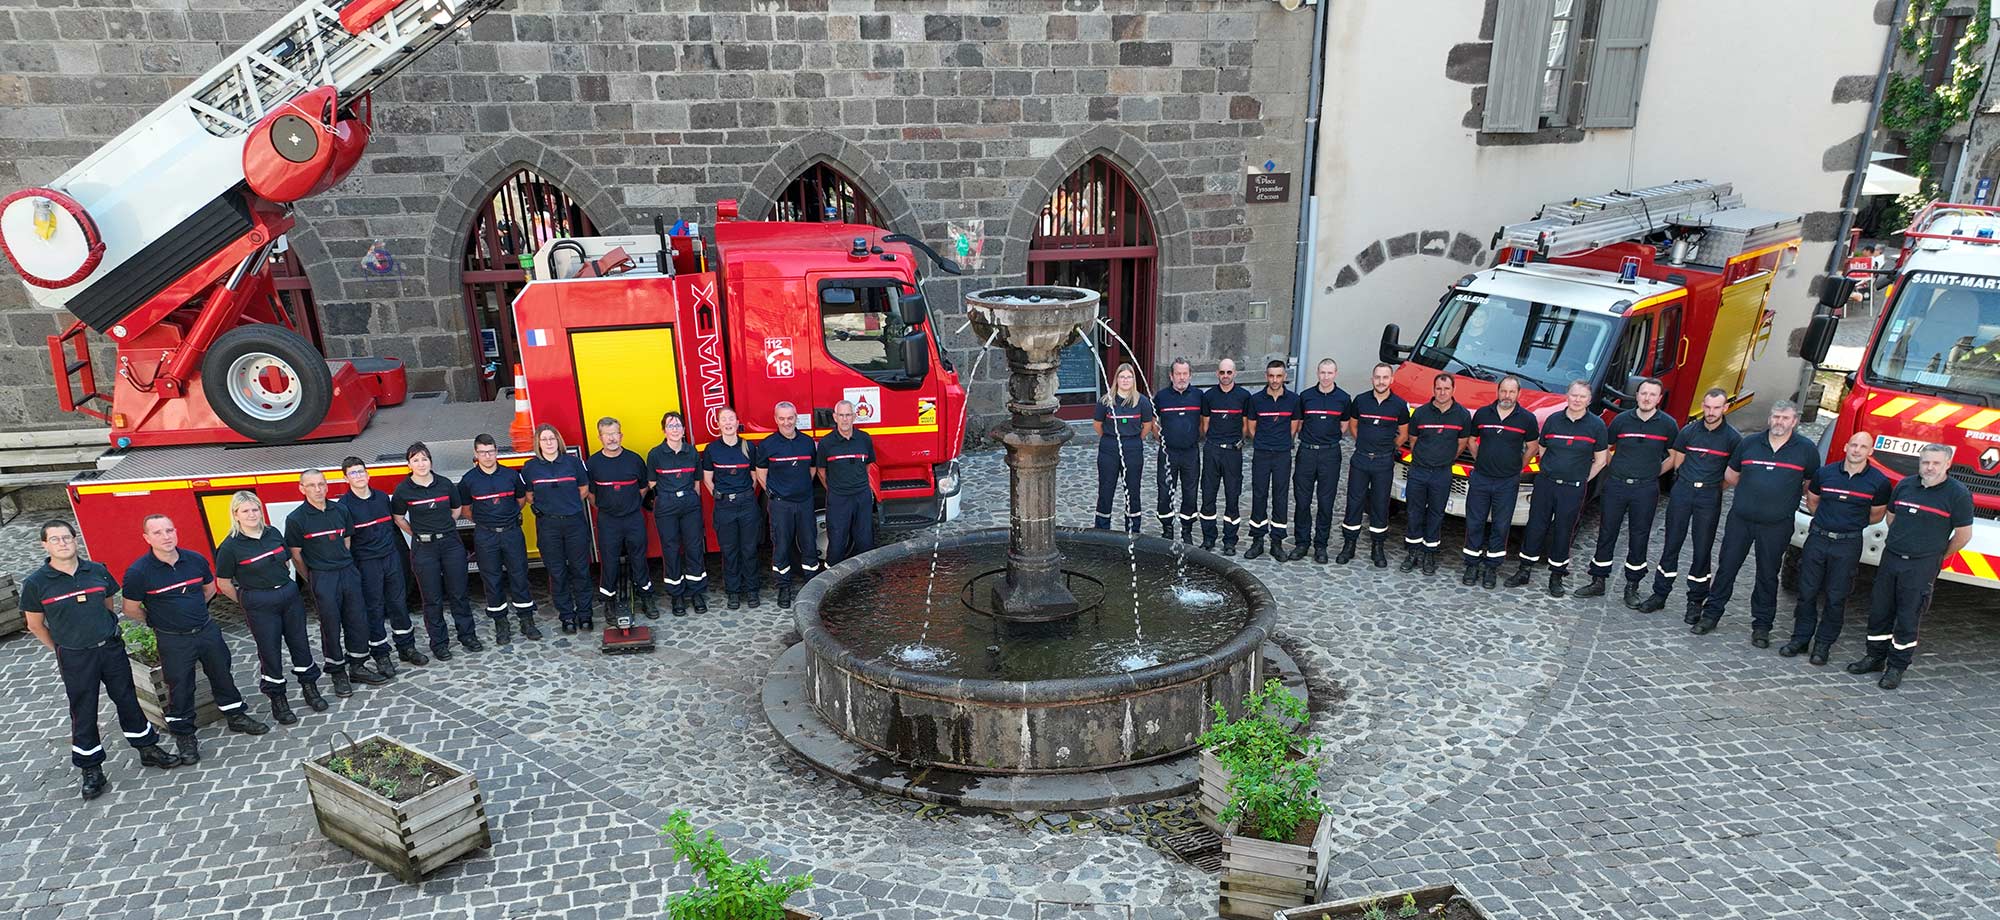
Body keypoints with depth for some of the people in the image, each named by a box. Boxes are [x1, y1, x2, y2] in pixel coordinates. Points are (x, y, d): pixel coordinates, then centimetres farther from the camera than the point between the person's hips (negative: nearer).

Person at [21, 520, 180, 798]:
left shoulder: (98, 571, -2)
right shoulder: (36, 583, -9)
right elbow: (35, 624, 2)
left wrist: (105, 635, 14)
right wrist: (61, 649, 5)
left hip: (111, 648, 2)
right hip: (74, 658, -2)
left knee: (127, 700, 12)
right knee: (83, 713, 6)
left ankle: (148, 749, 26)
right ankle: (91, 771, 18)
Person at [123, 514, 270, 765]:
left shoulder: (195, 559, -5)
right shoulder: (138, 572, -17)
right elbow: (131, 608, -5)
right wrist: (158, 621, 6)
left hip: (207, 630, 4)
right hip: (173, 640, -4)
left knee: (222, 676, 17)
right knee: (180, 688, 6)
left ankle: (236, 716, 35)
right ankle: (183, 737, 23)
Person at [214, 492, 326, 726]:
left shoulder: (273, 533, 2)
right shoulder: (230, 546, -12)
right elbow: (223, 584, -5)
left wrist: (284, 587, 16)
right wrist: (247, 602, 3)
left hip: (290, 595, 4)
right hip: (259, 606, -4)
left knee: (300, 643, 11)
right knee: (270, 651, 5)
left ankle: (309, 688, 26)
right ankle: (277, 699, 18)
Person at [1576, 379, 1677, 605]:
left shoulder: (1667, 424, -2)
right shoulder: (1622, 420, 1)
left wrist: (1654, 472, 5)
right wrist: (1612, 470, 7)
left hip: (1646, 490, -1)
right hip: (1615, 485, 1)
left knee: (1639, 539, 6)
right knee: (1606, 534, 6)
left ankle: (1632, 588, 17)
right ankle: (1598, 582, 15)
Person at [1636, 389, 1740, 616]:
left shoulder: (1732, 438, -2)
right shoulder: (1688, 431, 2)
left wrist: (1714, 487, 1)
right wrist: (1688, 481, 7)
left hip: (1710, 496, -1)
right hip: (1682, 491, 2)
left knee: (1703, 549, 4)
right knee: (1671, 544, 5)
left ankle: (1696, 600, 15)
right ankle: (1660, 594, 13)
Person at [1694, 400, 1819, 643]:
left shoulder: (1806, 450, -1)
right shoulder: (1749, 443, 4)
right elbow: (1730, 475, 16)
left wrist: (1787, 496, 6)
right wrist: (1751, 491, 11)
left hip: (1776, 526, -1)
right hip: (1739, 520, 2)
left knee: (1767, 576, 7)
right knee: (1726, 567, 6)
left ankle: (1762, 625, 17)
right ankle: (1711, 614, 15)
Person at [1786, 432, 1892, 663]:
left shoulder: (1879, 482, -4)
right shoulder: (1824, 473, 0)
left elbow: (1876, 515, 10)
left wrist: (1851, 523, 14)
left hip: (1848, 544, -1)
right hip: (1817, 538, 2)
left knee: (1836, 598, 4)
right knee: (1807, 592, 5)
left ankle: (1823, 644, 15)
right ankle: (1800, 638, 16)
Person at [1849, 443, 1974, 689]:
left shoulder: (1958, 494, -8)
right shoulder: (1905, 485, 6)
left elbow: (1963, 535, -3)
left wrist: (1939, 556, 6)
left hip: (1922, 565, -4)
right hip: (1890, 558, 4)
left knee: (1908, 618, 2)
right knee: (1879, 611, 10)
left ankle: (1897, 667, 11)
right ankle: (1875, 657, 23)